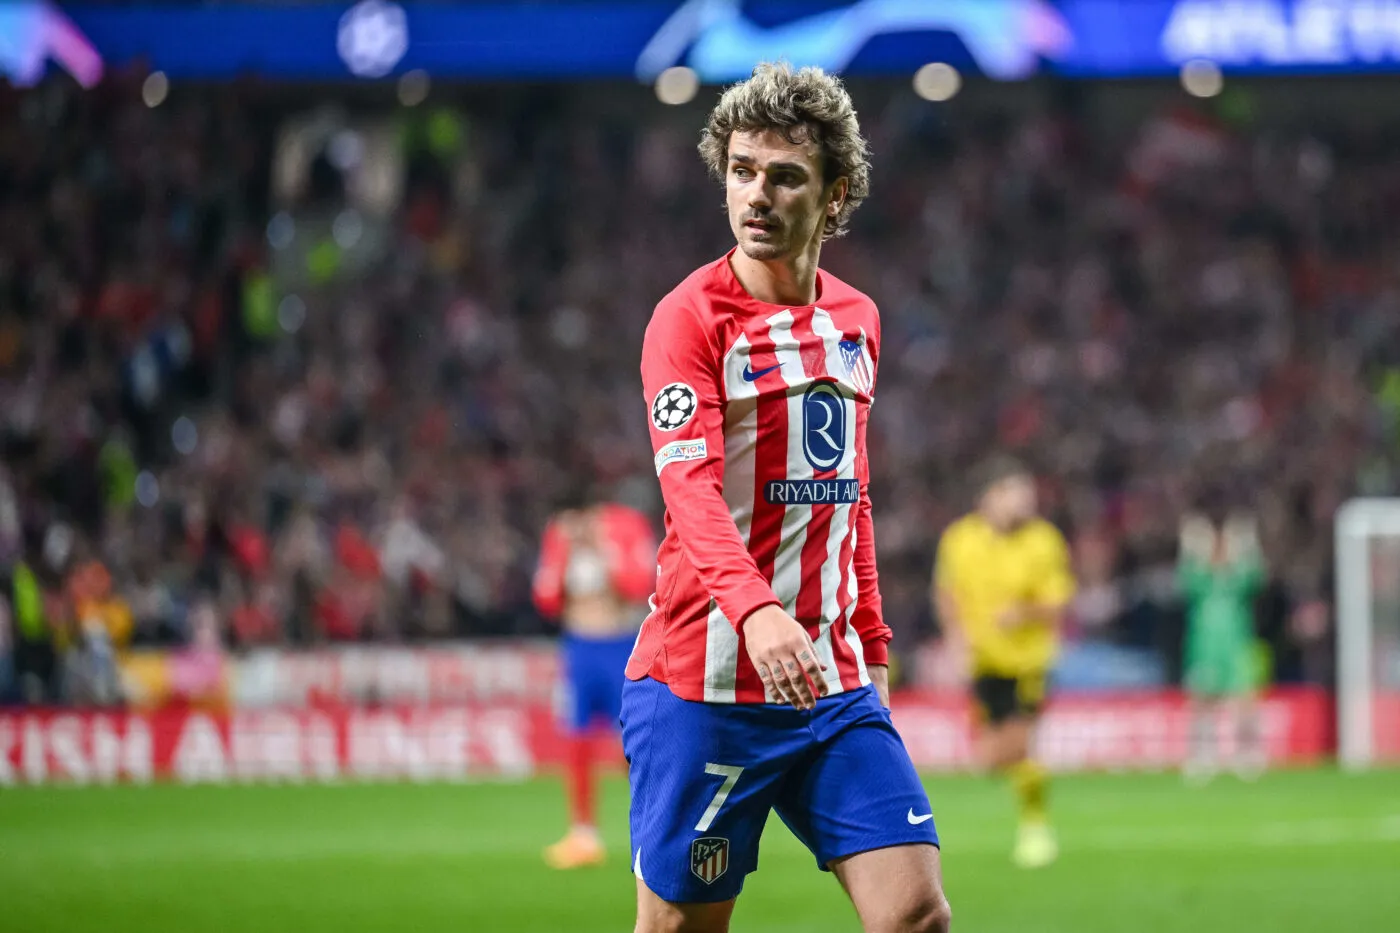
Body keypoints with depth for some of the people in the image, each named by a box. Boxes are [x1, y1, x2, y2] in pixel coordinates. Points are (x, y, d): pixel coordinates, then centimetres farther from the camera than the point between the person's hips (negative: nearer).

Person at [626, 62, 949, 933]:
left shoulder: (856, 319, 12)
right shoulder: (691, 318, -8)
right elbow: (691, 489, -23)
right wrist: (755, 611, -40)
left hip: (835, 688, 5)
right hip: (703, 688, -5)